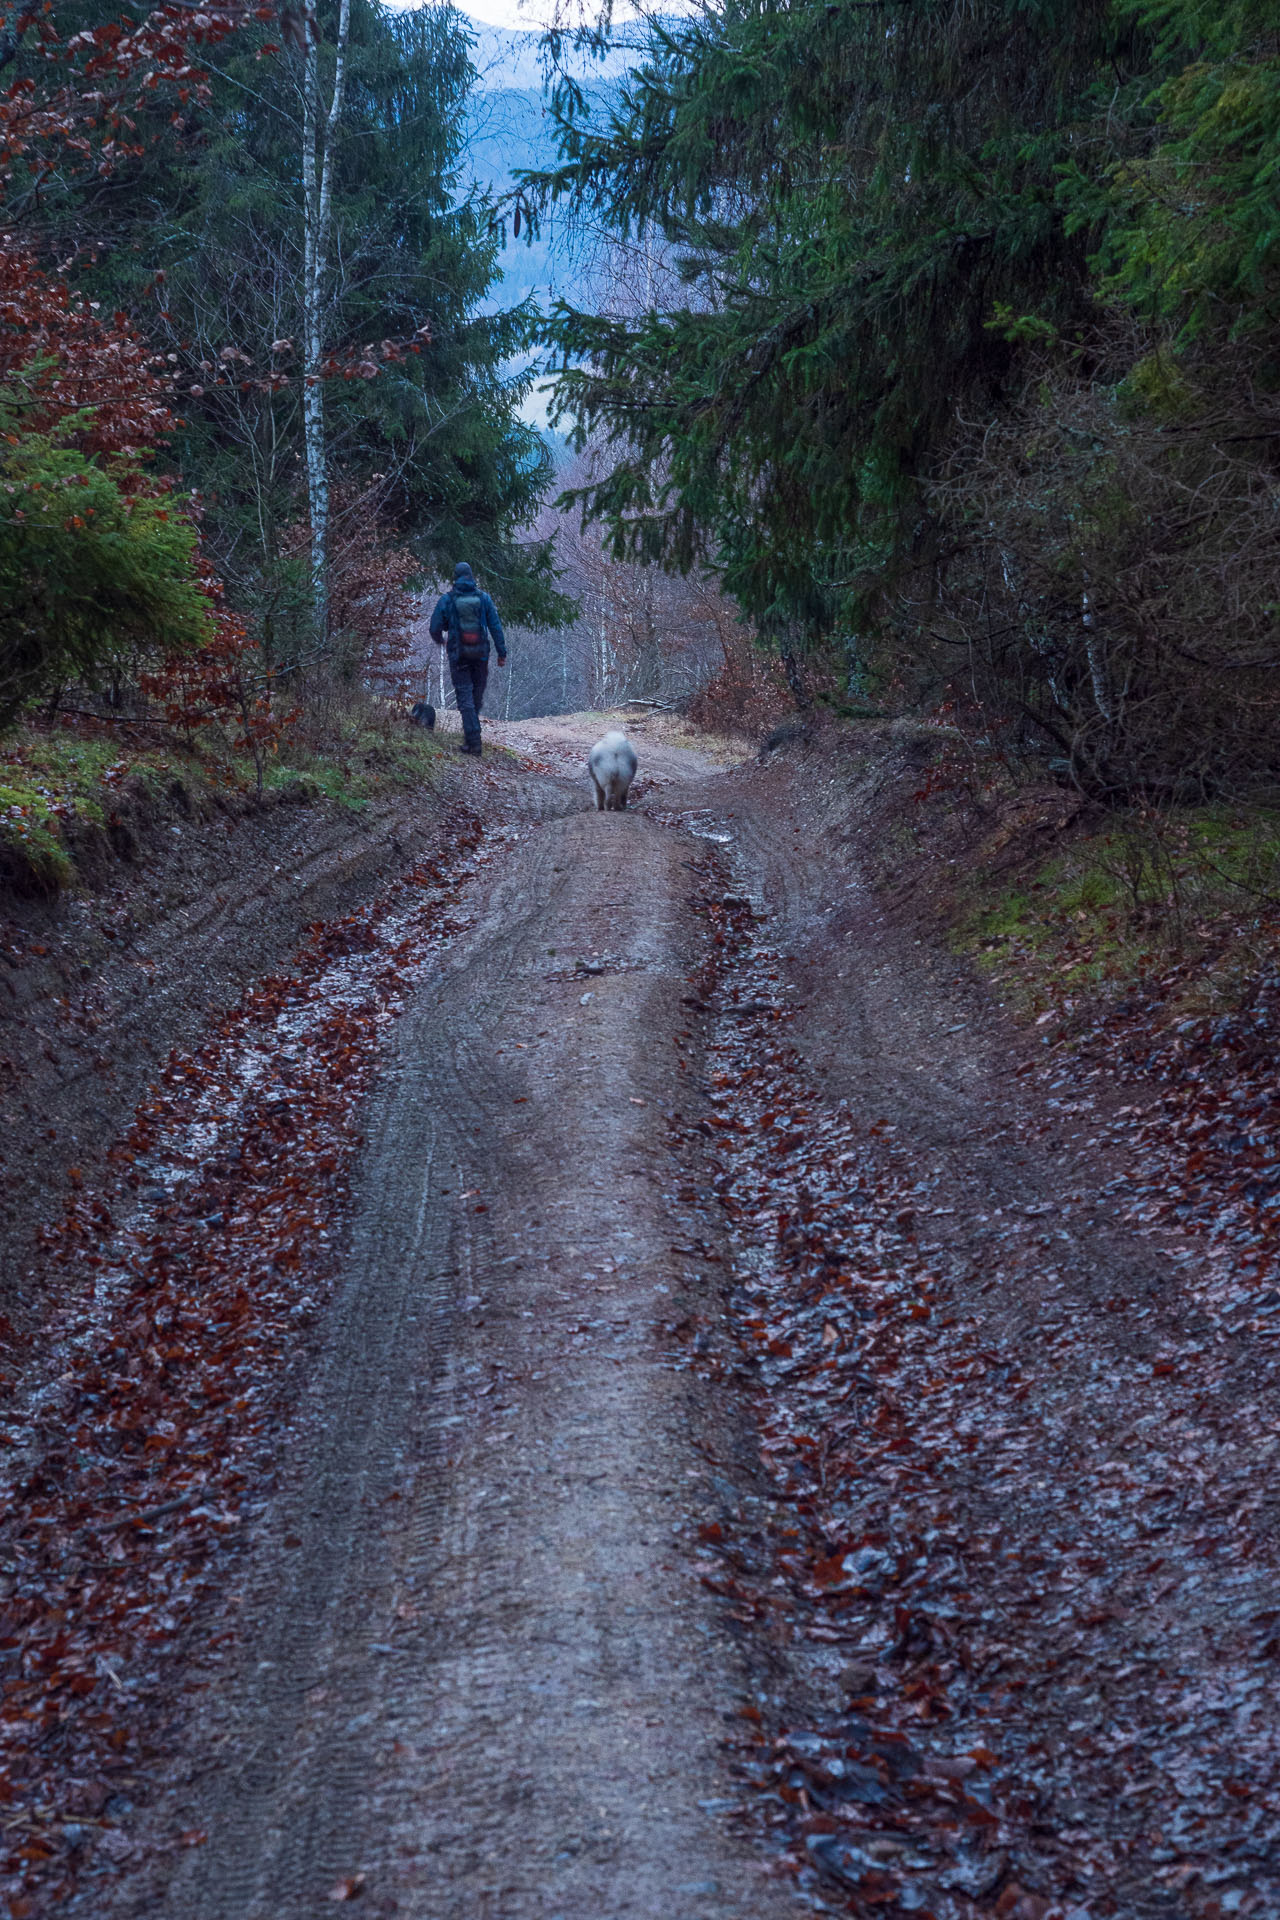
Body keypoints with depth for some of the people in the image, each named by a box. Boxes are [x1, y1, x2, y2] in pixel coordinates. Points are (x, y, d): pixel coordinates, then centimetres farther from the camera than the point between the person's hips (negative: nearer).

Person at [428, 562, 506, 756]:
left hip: (458, 655, -2)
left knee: (465, 697, -1)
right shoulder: (483, 598, 0)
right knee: (477, 695, 17)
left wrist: (440, 640, 21)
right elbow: (496, 626, -3)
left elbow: (435, 628, -1)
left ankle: (473, 741, -9)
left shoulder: (446, 600, -4)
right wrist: (502, 652, 1)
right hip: (480, 654, 2)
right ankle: (470, 731, 32)